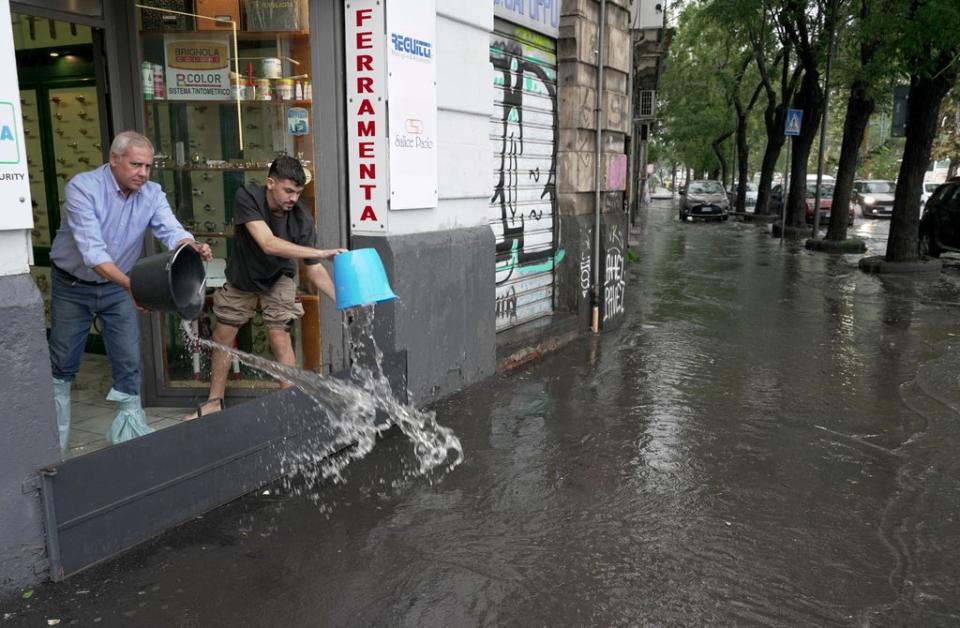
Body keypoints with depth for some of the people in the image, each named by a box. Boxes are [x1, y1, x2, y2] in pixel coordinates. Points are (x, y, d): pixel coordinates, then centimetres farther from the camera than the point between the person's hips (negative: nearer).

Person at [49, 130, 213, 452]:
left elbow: (171, 231, -26)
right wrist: (130, 285, -47)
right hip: (72, 286, -3)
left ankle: (129, 424, 15)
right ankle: (53, 436, 30)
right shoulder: (82, 188, -25)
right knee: (62, 364, 10)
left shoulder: (152, 193, -11)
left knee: (129, 359, 0)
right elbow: (92, 251, -34)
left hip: (117, 286, 3)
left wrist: (192, 246, -50)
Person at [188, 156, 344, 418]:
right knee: (223, 336, 9)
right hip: (242, 277, 1)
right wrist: (321, 253, -50)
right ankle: (214, 402, 27)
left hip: (277, 280, -1)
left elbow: (313, 270, -23)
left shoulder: (302, 219, -28)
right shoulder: (247, 197, -32)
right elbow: (268, 244, -44)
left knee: (280, 338, -15)